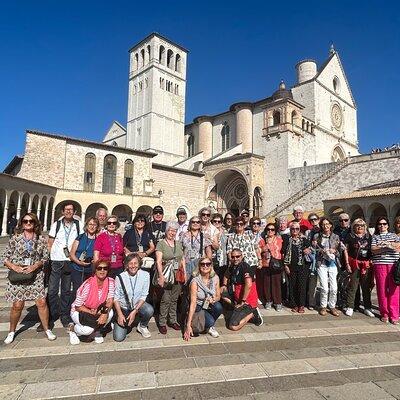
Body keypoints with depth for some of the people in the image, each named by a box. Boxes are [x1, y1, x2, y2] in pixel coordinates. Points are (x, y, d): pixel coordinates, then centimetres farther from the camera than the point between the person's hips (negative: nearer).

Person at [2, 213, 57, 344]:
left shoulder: (41, 239, 2)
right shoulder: (15, 238, 0)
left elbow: (45, 256, 3)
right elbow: (4, 257, 3)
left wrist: (35, 266, -12)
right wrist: (14, 267, -12)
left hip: (36, 275, 1)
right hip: (17, 275, 0)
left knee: (41, 302, -2)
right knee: (17, 305, 3)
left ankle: (47, 329, 16)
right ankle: (11, 331, 28)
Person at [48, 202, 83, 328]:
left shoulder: (79, 225, 3)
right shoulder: (56, 225, 4)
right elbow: (49, 243, 6)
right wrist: (48, 258, -4)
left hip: (70, 261, 1)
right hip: (56, 261, 0)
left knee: (66, 290, 11)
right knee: (52, 290, 0)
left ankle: (64, 315, 23)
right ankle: (51, 315, 15)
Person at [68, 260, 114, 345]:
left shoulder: (110, 282, -16)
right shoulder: (88, 284, -28)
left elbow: (110, 300, -16)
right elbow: (78, 306, -19)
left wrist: (105, 313, -33)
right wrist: (91, 312, -28)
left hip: (96, 310, 4)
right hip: (79, 311, -4)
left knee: (110, 312, -24)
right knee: (88, 329, -30)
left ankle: (96, 332, 5)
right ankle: (73, 329, 7)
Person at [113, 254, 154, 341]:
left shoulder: (145, 275, -14)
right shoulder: (120, 277, -16)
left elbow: (143, 296, -11)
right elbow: (116, 298, -8)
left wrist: (134, 311, -20)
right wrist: (120, 314, -17)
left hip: (138, 305, 1)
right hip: (123, 307, 0)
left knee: (149, 310, -32)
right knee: (118, 338, -11)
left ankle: (142, 326, 2)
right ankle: (127, 323, 23)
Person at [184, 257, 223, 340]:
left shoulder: (215, 278, -10)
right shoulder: (195, 281, -22)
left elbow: (218, 296, 2)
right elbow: (193, 303, -24)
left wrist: (214, 299, -24)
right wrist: (188, 325, -28)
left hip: (210, 306, 4)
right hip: (199, 308, -4)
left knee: (218, 306, -30)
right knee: (210, 322, -31)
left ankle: (210, 327, 0)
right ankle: (208, 326, 8)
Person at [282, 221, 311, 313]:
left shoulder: (304, 239, 7)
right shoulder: (287, 240, 5)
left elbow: (309, 250, 13)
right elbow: (284, 253, 3)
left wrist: (308, 251, -11)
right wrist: (286, 265, -3)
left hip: (302, 266, 0)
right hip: (291, 266, 0)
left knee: (302, 285, 0)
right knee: (292, 286, 3)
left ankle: (301, 305, 13)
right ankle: (294, 305, 16)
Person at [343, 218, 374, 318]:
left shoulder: (369, 237, 11)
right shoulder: (350, 237, 2)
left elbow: (372, 251, 14)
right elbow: (346, 251, 1)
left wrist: (372, 263, 5)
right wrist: (347, 263, -5)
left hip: (367, 265, 3)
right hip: (354, 264, -3)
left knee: (367, 287, 10)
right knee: (353, 286, -1)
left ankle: (367, 308, 20)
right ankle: (350, 307, 8)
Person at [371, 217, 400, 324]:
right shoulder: (375, 237, 13)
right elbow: (373, 250, -1)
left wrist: (386, 244, -11)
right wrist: (387, 246, -13)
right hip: (380, 264, 0)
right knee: (382, 289, 0)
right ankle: (384, 314, 10)